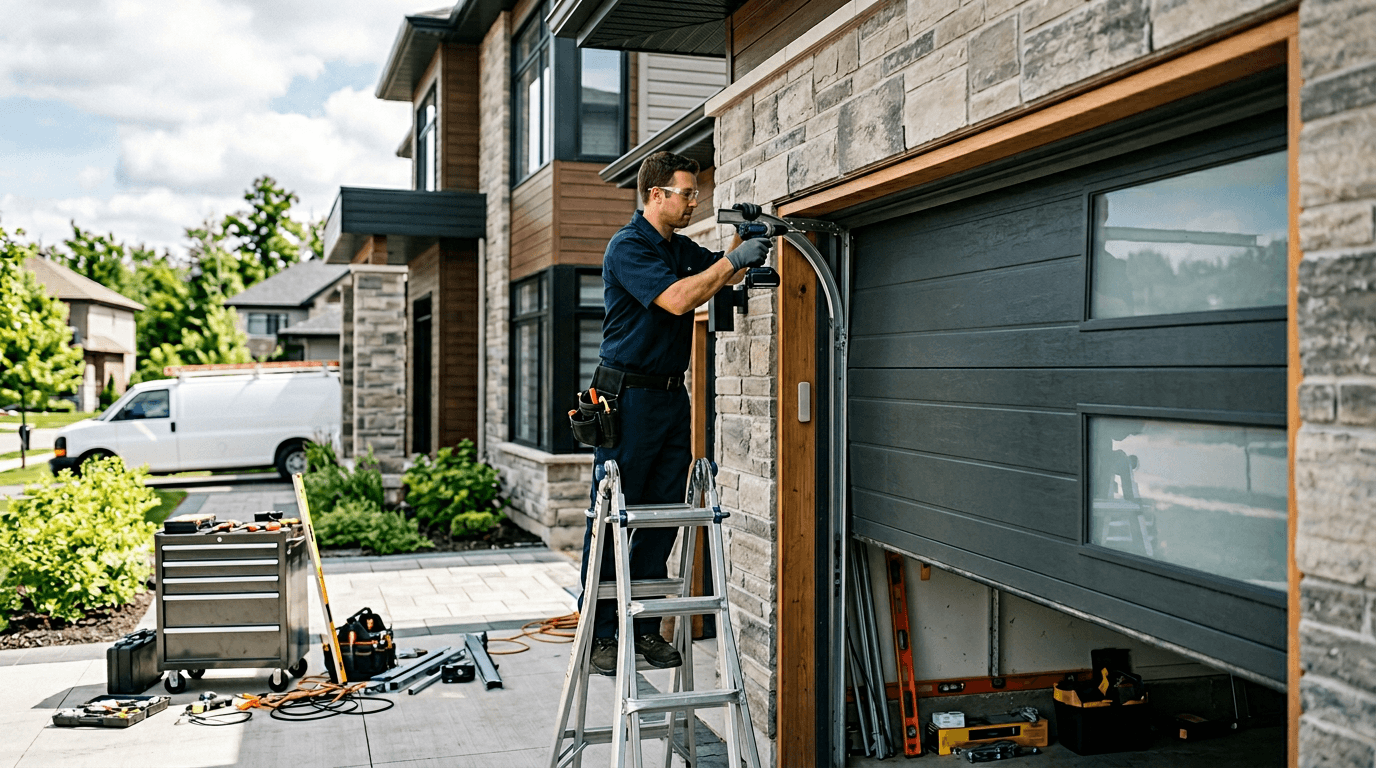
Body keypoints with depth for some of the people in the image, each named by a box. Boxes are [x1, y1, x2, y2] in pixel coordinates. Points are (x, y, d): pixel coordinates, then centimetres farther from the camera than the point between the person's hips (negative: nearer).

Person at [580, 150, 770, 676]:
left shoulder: (683, 249, 16)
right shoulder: (628, 246, -10)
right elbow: (677, 300, -22)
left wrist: (751, 251, 0)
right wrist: (733, 261, -19)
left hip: (672, 396, 8)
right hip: (628, 396, -8)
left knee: (662, 519, 8)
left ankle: (646, 627, 17)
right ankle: (599, 634, 5)